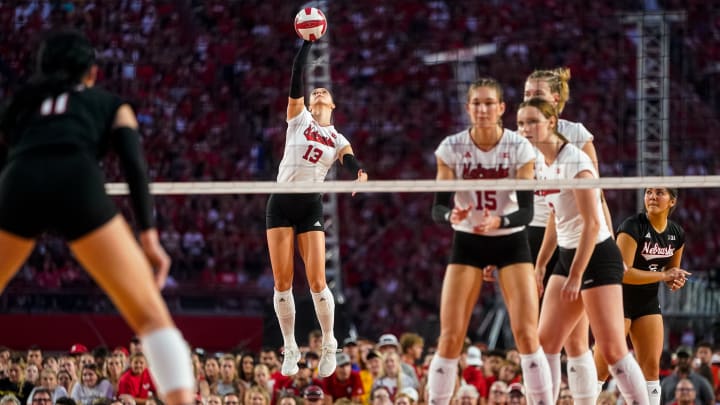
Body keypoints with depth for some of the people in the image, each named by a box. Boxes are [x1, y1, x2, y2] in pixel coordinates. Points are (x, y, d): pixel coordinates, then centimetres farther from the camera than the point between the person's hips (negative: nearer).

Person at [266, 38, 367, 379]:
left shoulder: (338, 140, 11)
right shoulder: (298, 118, 8)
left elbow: (352, 164, -8)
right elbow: (295, 78, -3)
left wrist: (360, 175, -31)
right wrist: (307, 43, -10)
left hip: (311, 207, 0)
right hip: (281, 204, 0)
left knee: (316, 281, -9)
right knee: (282, 282, -3)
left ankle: (329, 345, 8)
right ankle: (290, 349, 8)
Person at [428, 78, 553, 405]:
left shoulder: (520, 148, -12)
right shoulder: (451, 148, -9)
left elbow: (527, 211, -14)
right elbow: (437, 207, -10)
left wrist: (499, 221, -34)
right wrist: (452, 215, -33)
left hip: (511, 241, -1)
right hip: (467, 242, 1)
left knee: (526, 334, -12)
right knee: (450, 337, -7)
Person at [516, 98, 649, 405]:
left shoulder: (574, 161, -18)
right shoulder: (541, 161, 8)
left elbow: (592, 224, -20)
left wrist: (576, 276, -21)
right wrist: (540, 265, 17)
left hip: (597, 256, -9)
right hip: (567, 255, 9)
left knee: (612, 349, -10)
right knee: (546, 343, 4)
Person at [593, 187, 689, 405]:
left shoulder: (677, 234, 2)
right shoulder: (632, 227, -19)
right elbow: (623, 272, -25)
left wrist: (676, 279, -6)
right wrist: (663, 275, -23)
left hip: (648, 302, 6)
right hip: (619, 299, -6)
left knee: (652, 368, 1)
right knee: (601, 368, -9)